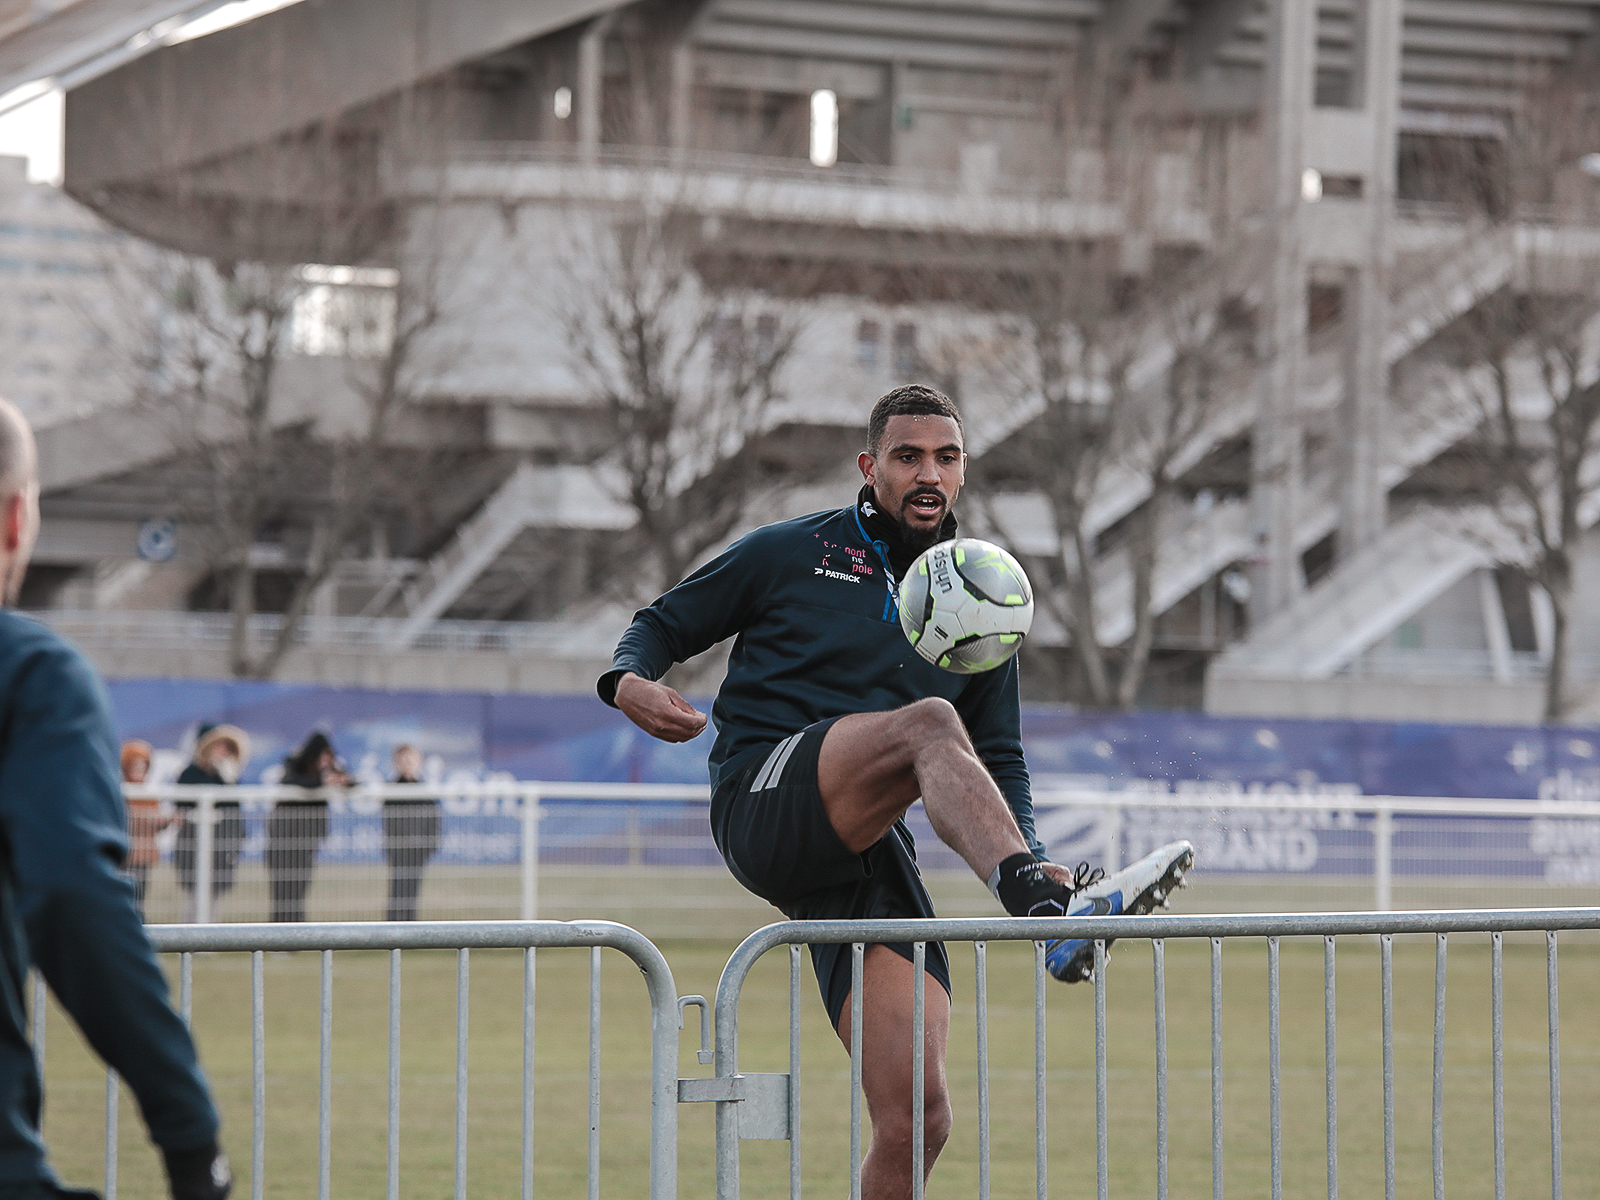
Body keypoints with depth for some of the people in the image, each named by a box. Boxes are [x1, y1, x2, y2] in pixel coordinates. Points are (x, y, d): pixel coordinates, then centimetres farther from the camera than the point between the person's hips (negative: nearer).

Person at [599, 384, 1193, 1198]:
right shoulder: (790, 553, 12)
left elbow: (1000, 761, 23)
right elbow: (665, 623, 18)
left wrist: (1028, 855, 2)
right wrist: (630, 681, -7)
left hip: (867, 853, 4)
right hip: (762, 802, -4)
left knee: (917, 1118, -13)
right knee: (929, 724, -33)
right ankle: (1051, 915, -56)